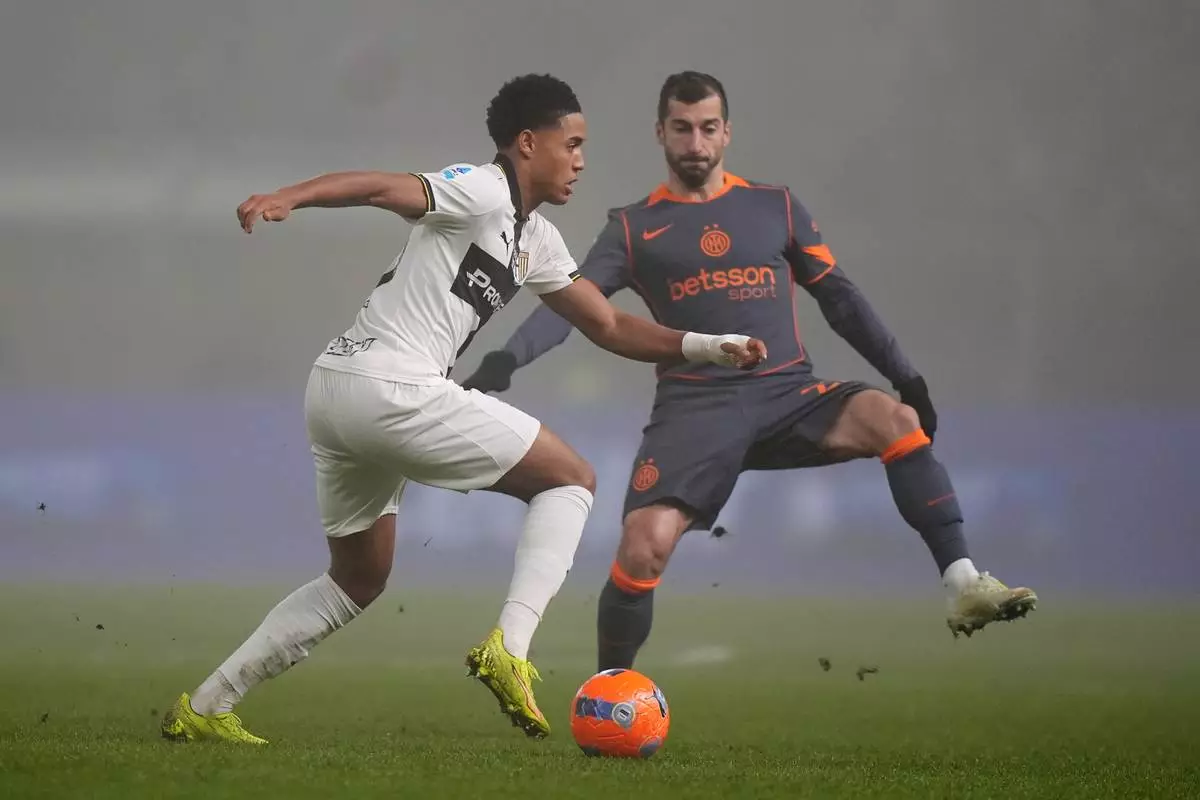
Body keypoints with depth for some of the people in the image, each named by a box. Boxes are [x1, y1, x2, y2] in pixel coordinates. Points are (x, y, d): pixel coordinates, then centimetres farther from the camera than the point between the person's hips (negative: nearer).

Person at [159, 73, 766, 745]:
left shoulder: (536, 240, 23)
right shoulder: (484, 192, -7)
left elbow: (608, 325, 29)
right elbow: (383, 188, -22)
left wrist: (706, 348, 20)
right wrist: (288, 197, -39)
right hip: (390, 388, -10)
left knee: (359, 579, 22)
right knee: (571, 479, -1)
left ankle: (203, 709, 19)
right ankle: (509, 650, -14)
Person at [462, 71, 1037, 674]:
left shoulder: (775, 208, 14)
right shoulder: (633, 228, 10)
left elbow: (838, 297, 17)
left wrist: (904, 374, 10)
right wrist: (505, 359, -18)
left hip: (790, 396, 1)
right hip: (696, 407, -1)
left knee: (894, 418, -28)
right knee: (643, 545, -22)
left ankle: (962, 585, -29)